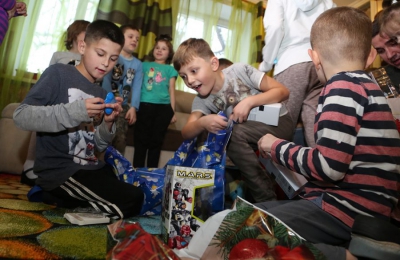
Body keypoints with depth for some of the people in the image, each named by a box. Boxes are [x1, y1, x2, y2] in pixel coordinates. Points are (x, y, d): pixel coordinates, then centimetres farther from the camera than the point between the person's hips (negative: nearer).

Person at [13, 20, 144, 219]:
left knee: (139, 191, 11)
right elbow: (21, 116, -17)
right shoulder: (59, 73, -6)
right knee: (132, 201, -14)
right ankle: (53, 191, 2)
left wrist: (108, 123, -8)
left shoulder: (101, 94, 11)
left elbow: (99, 146, 12)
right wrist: (74, 112, -27)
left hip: (89, 167, 7)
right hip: (59, 170, -7)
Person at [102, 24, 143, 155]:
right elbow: (106, 80, -11)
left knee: (120, 139, 3)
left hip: (124, 105, 3)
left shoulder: (138, 64, 8)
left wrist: (133, 107, -10)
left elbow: (137, 87, 1)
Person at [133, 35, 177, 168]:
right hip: (145, 105, 0)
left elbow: (171, 91, 11)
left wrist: (172, 111, 6)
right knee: (141, 138, 1)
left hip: (163, 107, 1)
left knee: (156, 140, 7)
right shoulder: (145, 65, 14)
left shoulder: (170, 69, 13)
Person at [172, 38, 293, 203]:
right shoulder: (202, 101, -5)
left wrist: (249, 101, -29)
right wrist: (203, 122, -38)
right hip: (248, 135, 5)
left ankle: (267, 199, -21)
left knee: (234, 133, -29)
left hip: (279, 122, -5)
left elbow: (282, 91, -14)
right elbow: (187, 133, -17)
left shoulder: (240, 70, -16)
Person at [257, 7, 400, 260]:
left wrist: (277, 147, -6)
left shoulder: (344, 87, -13)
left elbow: (328, 166, -21)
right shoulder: (366, 86, 17)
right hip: (354, 202, 10)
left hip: (348, 210, -10)